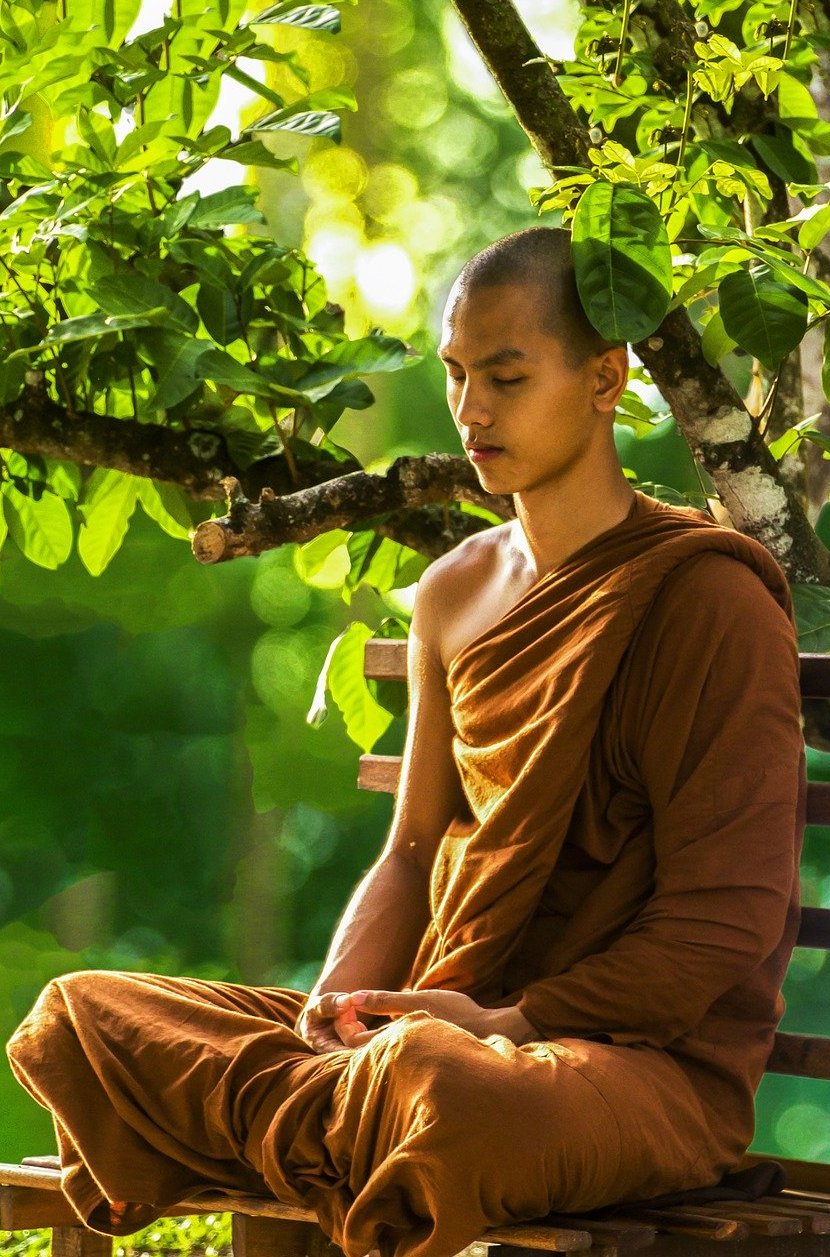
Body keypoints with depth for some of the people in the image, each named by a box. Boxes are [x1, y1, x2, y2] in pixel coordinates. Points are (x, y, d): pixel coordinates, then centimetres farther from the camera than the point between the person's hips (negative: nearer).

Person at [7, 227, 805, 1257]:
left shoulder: (708, 597, -9)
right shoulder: (453, 596, 14)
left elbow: (729, 915, -13)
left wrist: (515, 1020, -19)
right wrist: (340, 1002, -5)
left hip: (655, 1059, -6)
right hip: (438, 1021, 7)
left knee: (433, 1091, -42)